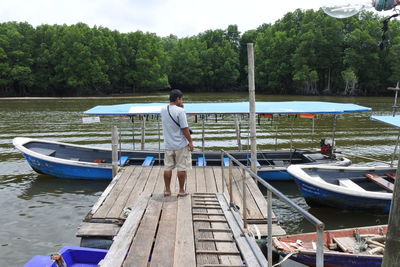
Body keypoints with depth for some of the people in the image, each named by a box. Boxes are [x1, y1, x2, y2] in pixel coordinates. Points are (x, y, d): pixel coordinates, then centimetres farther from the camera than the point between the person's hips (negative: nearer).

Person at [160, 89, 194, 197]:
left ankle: (167, 190, 20)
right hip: (181, 145, -5)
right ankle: (181, 191, 13)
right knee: (181, 168, 5)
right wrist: (190, 142, -8)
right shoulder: (180, 111, -17)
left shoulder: (163, 110, 3)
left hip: (168, 144, 6)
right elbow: (185, 128, -17)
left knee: (167, 167, 11)